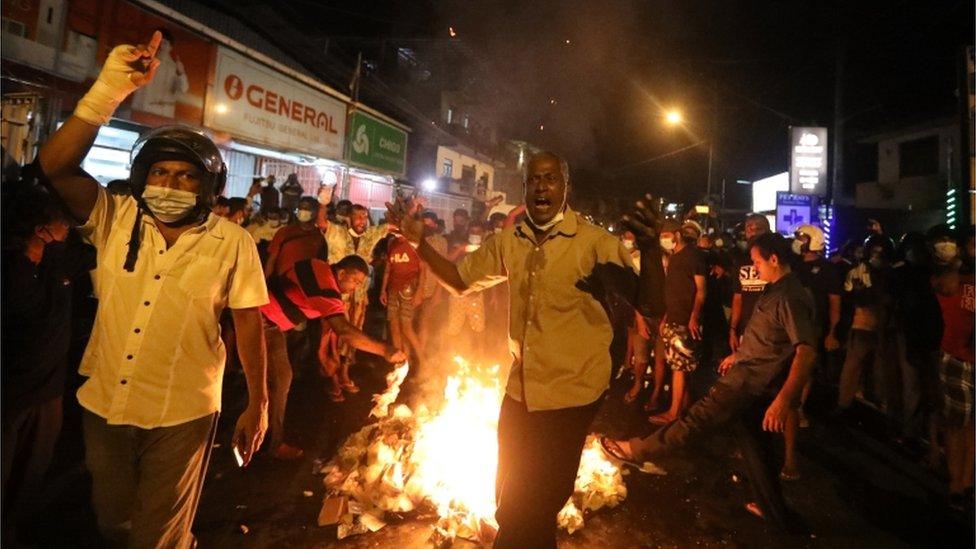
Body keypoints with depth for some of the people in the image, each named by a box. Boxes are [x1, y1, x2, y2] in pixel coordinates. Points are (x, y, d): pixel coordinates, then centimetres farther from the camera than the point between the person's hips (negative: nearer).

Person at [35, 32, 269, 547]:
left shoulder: (233, 242, -11)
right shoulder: (114, 219, -3)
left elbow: (248, 323, -8)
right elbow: (56, 164, -17)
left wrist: (258, 404, -5)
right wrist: (111, 87, -26)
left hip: (181, 415, -3)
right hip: (104, 404, 4)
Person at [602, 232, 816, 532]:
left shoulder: (791, 298, -20)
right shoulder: (776, 289, 11)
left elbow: (806, 351, -30)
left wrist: (783, 400, -37)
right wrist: (738, 354, 32)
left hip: (753, 380, -10)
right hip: (750, 374, 10)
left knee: (699, 416, -3)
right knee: (752, 439, 18)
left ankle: (637, 450, 7)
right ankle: (773, 509, 32)